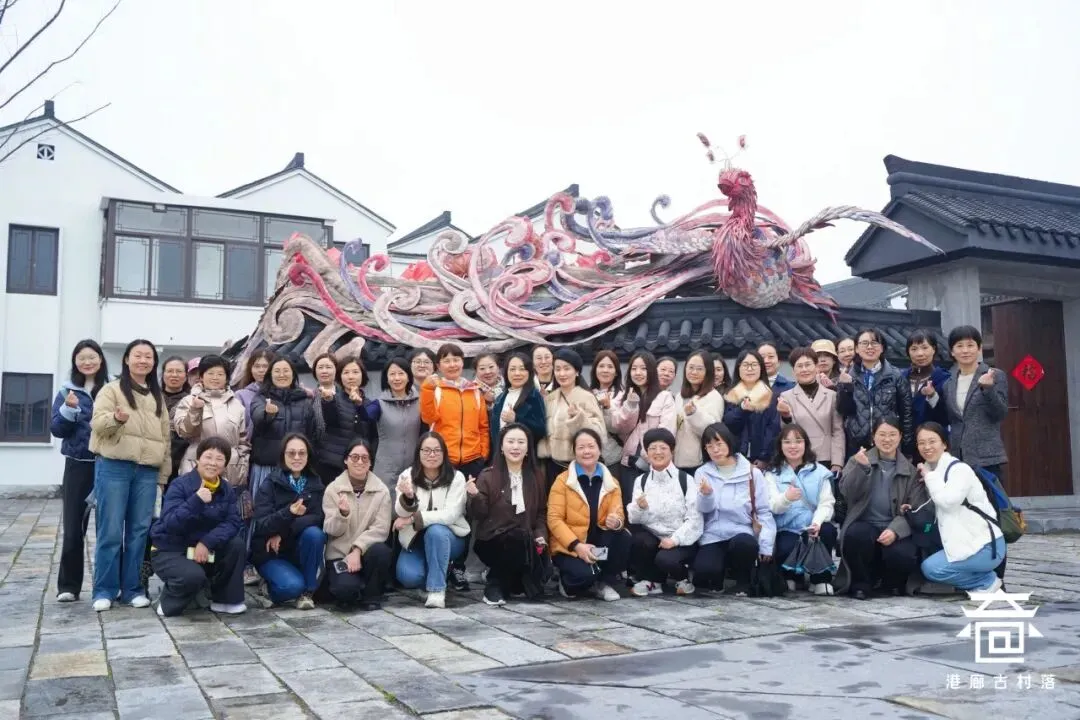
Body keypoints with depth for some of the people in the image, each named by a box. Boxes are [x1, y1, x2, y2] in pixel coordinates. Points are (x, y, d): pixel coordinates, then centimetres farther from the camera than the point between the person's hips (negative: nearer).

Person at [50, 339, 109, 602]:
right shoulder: (66, 391, 5)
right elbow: (56, 430, 0)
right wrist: (69, 409, -16)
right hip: (78, 465, 1)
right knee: (73, 527, 3)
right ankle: (68, 585, 12)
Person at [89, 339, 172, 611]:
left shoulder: (157, 397, 18)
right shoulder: (112, 389, 4)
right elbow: (98, 422, -8)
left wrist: (163, 473, 14)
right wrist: (116, 418, -32)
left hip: (147, 471, 4)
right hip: (114, 467, -4)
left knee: (139, 531, 5)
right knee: (111, 530, -4)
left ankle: (133, 588, 12)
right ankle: (105, 590, 5)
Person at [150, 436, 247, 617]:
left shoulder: (227, 490, 0)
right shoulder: (180, 485, -16)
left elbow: (233, 523, -12)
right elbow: (170, 524, -28)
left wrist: (207, 542, -28)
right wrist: (197, 500, -40)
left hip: (203, 549, 5)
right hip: (170, 551, -5)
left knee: (237, 544, -18)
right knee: (194, 575, -34)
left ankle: (225, 599, -1)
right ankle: (168, 601, 1)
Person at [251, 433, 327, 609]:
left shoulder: (316, 484, 1)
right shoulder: (269, 485, -8)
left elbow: (319, 518, -12)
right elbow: (262, 525, -18)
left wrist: (283, 532, -24)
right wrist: (288, 513, -37)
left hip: (299, 549, 3)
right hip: (271, 553, -3)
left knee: (314, 533, -29)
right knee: (292, 585, -30)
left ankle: (308, 592, -13)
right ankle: (270, 586, 7)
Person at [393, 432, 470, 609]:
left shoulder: (456, 478, -11)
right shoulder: (407, 476, -5)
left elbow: (451, 514, -21)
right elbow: (401, 514, -15)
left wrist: (412, 519, -26)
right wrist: (408, 497, -38)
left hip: (448, 537, -2)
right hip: (415, 539, 2)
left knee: (435, 531, -36)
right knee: (409, 577, -24)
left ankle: (437, 590, -26)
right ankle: (441, 570, 10)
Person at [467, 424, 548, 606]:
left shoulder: (536, 476, 8)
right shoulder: (488, 476, -4)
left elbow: (541, 511, 13)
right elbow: (479, 515, -7)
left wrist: (540, 534, -5)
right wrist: (475, 496, -27)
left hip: (526, 543, 4)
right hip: (492, 542, -4)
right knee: (519, 538, -35)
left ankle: (515, 580, 20)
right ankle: (496, 584, -10)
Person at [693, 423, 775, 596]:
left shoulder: (752, 473, 2)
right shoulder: (702, 473, 7)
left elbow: (764, 511, 1)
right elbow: (704, 509, -6)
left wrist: (766, 545, -9)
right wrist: (706, 494, -29)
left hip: (742, 534, -1)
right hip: (713, 537, 1)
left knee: (742, 543, -37)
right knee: (704, 572, -28)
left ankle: (743, 581, -3)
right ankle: (718, 575, 12)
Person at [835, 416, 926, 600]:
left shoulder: (911, 469, 8)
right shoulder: (857, 460, 10)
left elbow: (915, 509, -2)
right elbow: (847, 492, -7)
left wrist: (895, 530, -21)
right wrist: (861, 468, -25)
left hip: (896, 529, 0)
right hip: (865, 525, 0)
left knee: (902, 556, -31)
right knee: (855, 535, -34)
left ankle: (893, 582, 7)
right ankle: (861, 583, -7)